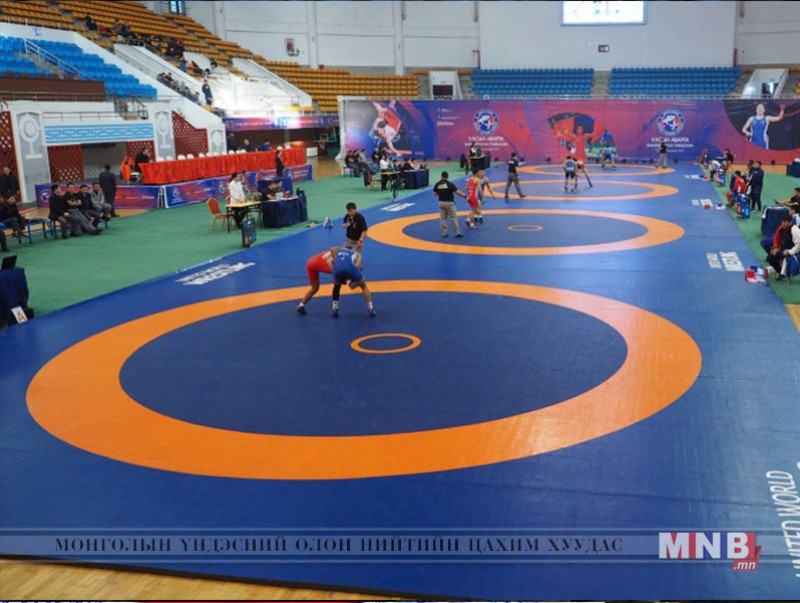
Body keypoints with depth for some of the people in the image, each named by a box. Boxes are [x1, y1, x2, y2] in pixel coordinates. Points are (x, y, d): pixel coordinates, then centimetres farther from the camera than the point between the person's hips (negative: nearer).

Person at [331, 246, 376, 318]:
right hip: (350, 267, -1)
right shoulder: (357, 253, 36)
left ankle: (335, 310, 29)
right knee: (364, 286, 25)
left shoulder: (339, 250, 41)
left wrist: (335, 262, 22)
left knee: (337, 286, 35)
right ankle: (371, 310, 23)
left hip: (338, 268, 1)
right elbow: (357, 265, 15)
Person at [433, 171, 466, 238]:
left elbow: (435, 193, 4)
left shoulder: (437, 184, -2)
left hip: (441, 202, 4)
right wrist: (464, 196, -4)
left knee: (443, 218, 12)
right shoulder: (450, 184, -13)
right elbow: (457, 192, -14)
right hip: (449, 203, -3)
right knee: (453, 218, 3)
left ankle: (444, 233, 13)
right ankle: (457, 233, 4)